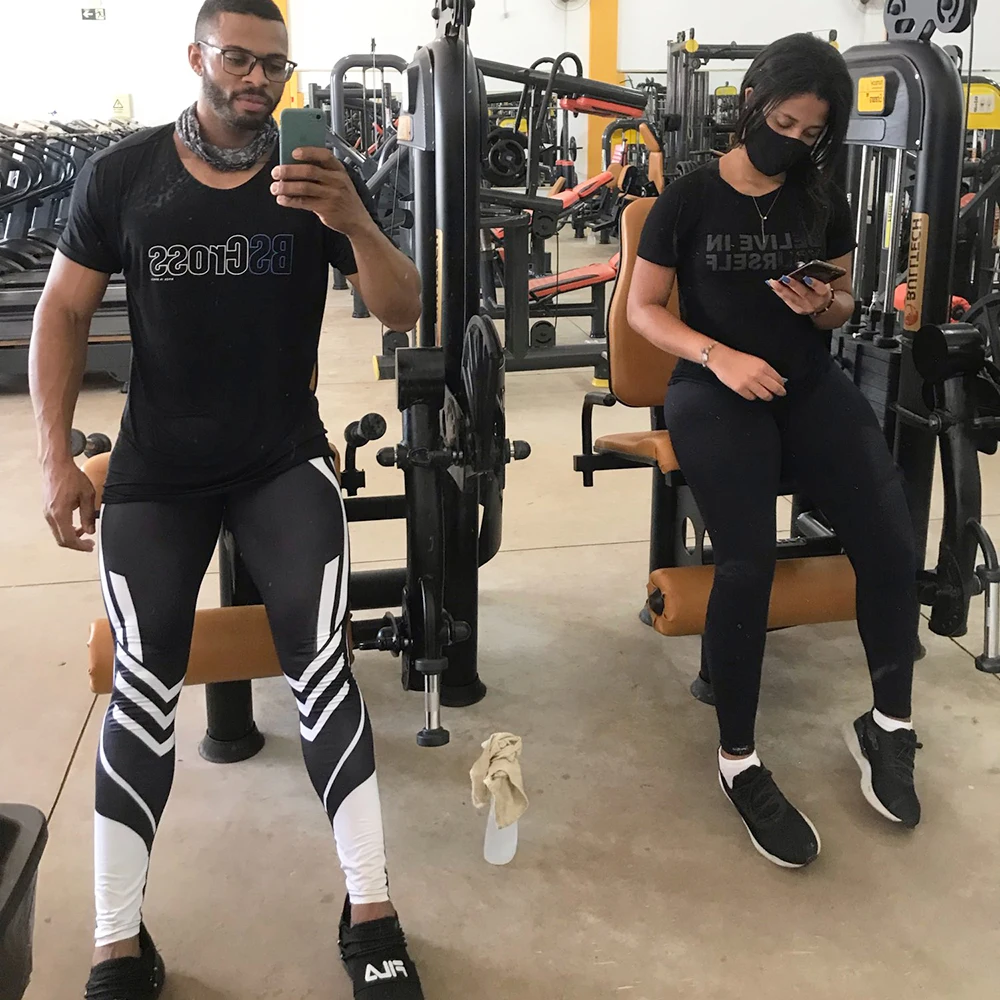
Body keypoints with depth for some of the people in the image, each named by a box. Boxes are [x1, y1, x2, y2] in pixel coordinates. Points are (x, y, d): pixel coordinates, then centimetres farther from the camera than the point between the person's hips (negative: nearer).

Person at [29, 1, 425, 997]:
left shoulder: (316, 175, -2)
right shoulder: (120, 175, -1)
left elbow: (403, 312, -6)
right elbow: (63, 311, 4)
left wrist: (354, 223, -25)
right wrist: (55, 458, -4)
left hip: (284, 458, 0)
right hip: (157, 465, 1)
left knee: (319, 657, -18)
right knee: (144, 681, -10)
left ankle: (371, 914, -5)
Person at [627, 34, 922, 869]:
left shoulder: (825, 202, 10)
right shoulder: (689, 199, -1)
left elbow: (844, 303, 19)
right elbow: (644, 309, 0)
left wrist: (825, 305, -6)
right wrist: (720, 355, -16)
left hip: (810, 384, 4)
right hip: (714, 387, -4)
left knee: (893, 541, -18)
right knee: (748, 562, -26)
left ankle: (890, 727, 5)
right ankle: (739, 762, -8)